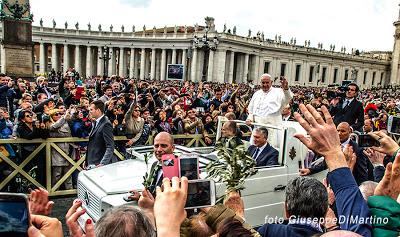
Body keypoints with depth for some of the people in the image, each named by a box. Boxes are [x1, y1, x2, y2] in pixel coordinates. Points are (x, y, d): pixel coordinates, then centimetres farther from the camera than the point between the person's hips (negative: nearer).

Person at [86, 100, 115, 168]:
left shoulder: (106, 124, -16)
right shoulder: (95, 123, 13)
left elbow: (110, 147, -21)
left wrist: (103, 163, -29)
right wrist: (86, 161, 16)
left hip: (99, 164, -8)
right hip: (91, 163, 8)